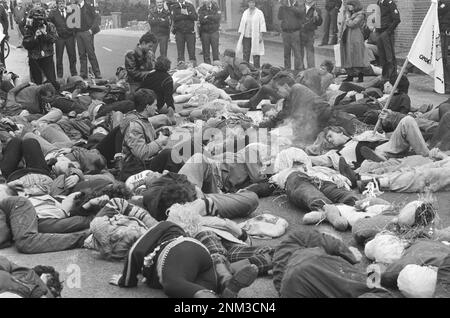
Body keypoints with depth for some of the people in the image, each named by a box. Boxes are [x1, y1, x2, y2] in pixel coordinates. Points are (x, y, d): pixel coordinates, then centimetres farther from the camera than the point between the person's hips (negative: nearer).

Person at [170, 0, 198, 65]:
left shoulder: (190, 6, 9)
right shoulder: (173, 7, 5)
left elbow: (196, 17, -1)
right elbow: (174, 17, -11)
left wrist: (187, 13, -14)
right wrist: (187, 16, -11)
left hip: (190, 31, 0)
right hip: (179, 32, 0)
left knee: (192, 50, -2)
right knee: (180, 51, -2)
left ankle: (193, 65, 3)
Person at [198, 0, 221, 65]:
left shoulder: (216, 7, 4)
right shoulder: (201, 9, 3)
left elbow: (218, 17, -13)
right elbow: (201, 20, -13)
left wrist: (208, 17, -14)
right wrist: (212, 18, -12)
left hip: (214, 32, 0)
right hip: (204, 32, 0)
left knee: (215, 49, -3)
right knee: (206, 50, 2)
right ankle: (207, 64, 9)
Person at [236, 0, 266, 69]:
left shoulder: (259, 13, 1)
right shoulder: (245, 13, 14)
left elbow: (262, 24, -3)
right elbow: (242, 24, 16)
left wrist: (261, 35, -10)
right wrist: (241, 36, 10)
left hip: (255, 37, -4)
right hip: (246, 36, 4)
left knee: (256, 54, -4)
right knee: (246, 53, 2)